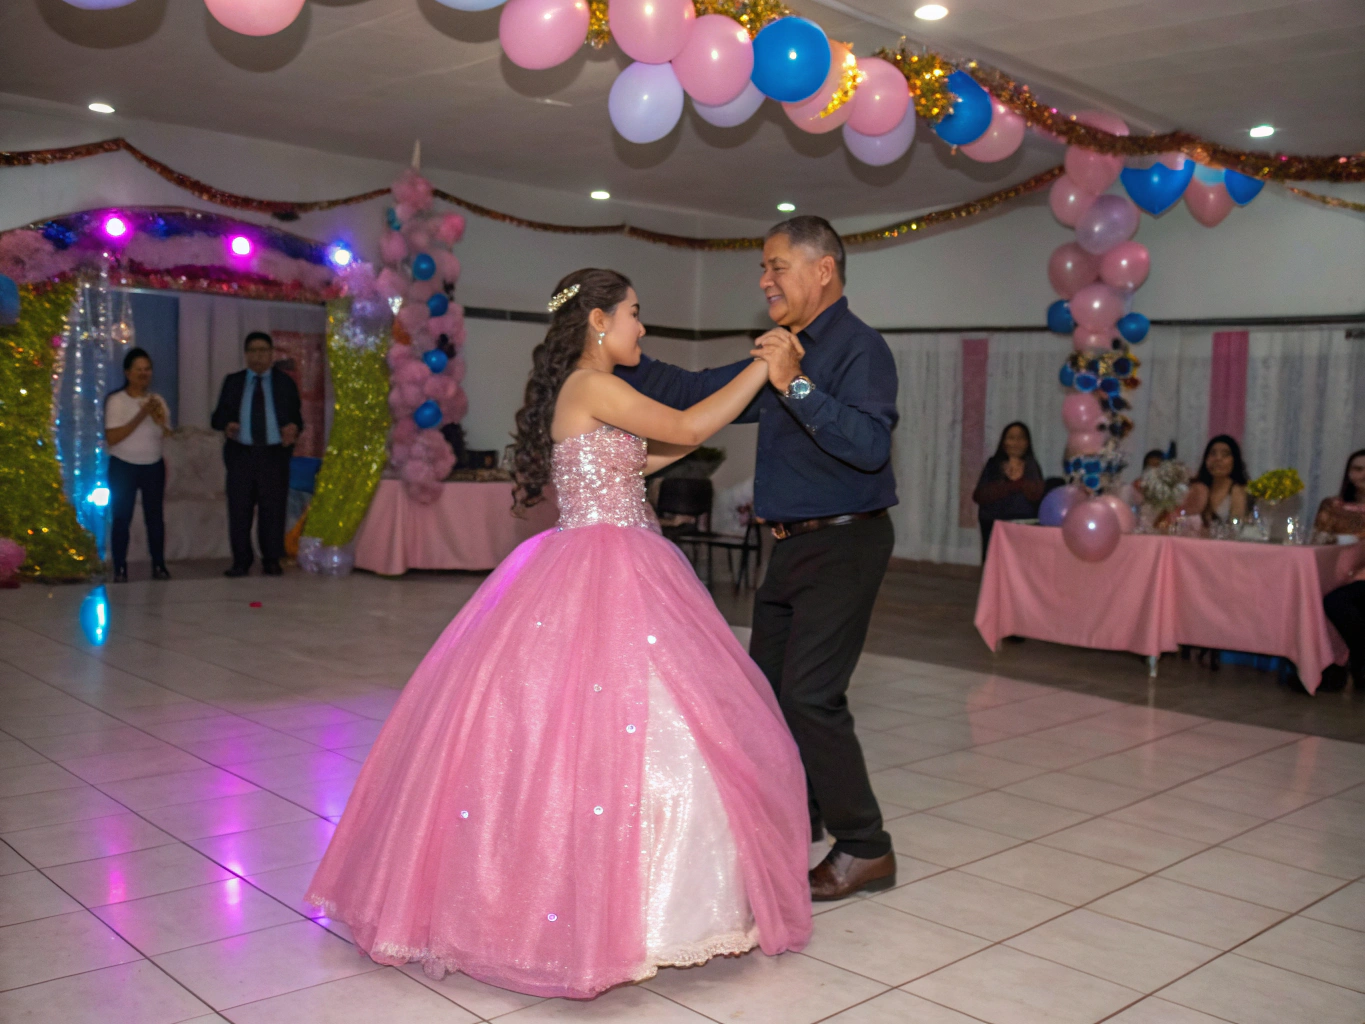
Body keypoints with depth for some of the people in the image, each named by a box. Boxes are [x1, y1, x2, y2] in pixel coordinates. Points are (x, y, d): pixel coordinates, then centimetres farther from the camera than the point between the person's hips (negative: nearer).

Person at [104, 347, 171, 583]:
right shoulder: (116, 401, -6)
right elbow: (111, 438, -15)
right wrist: (140, 416, -19)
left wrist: (160, 422, -16)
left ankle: (159, 565, 8)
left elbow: (168, 436, 5)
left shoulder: (157, 401, 6)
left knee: (155, 516, 2)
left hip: (153, 466, 3)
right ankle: (120, 569, 1)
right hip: (123, 467, -3)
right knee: (122, 518, -2)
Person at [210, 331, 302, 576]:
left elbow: (296, 416, 7)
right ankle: (241, 561, 7)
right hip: (241, 454, 1)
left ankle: (272, 560, 8)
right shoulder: (233, 381, 12)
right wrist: (226, 425, -15)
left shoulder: (285, 382, 10)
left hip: (274, 455, -1)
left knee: (273, 509, 0)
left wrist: (293, 428, -16)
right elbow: (219, 415, 8)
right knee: (239, 509, 0)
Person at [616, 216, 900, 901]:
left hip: (844, 543, -9)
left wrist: (797, 386, -32)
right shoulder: (782, 354, 15)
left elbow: (870, 445, -28)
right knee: (767, 684, 14)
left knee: (809, 693, -13)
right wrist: (613, 361, 12)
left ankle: (865, 849, 2)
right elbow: (696, 394, 18)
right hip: (791, 544, 9)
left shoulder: (859, 349, -13)